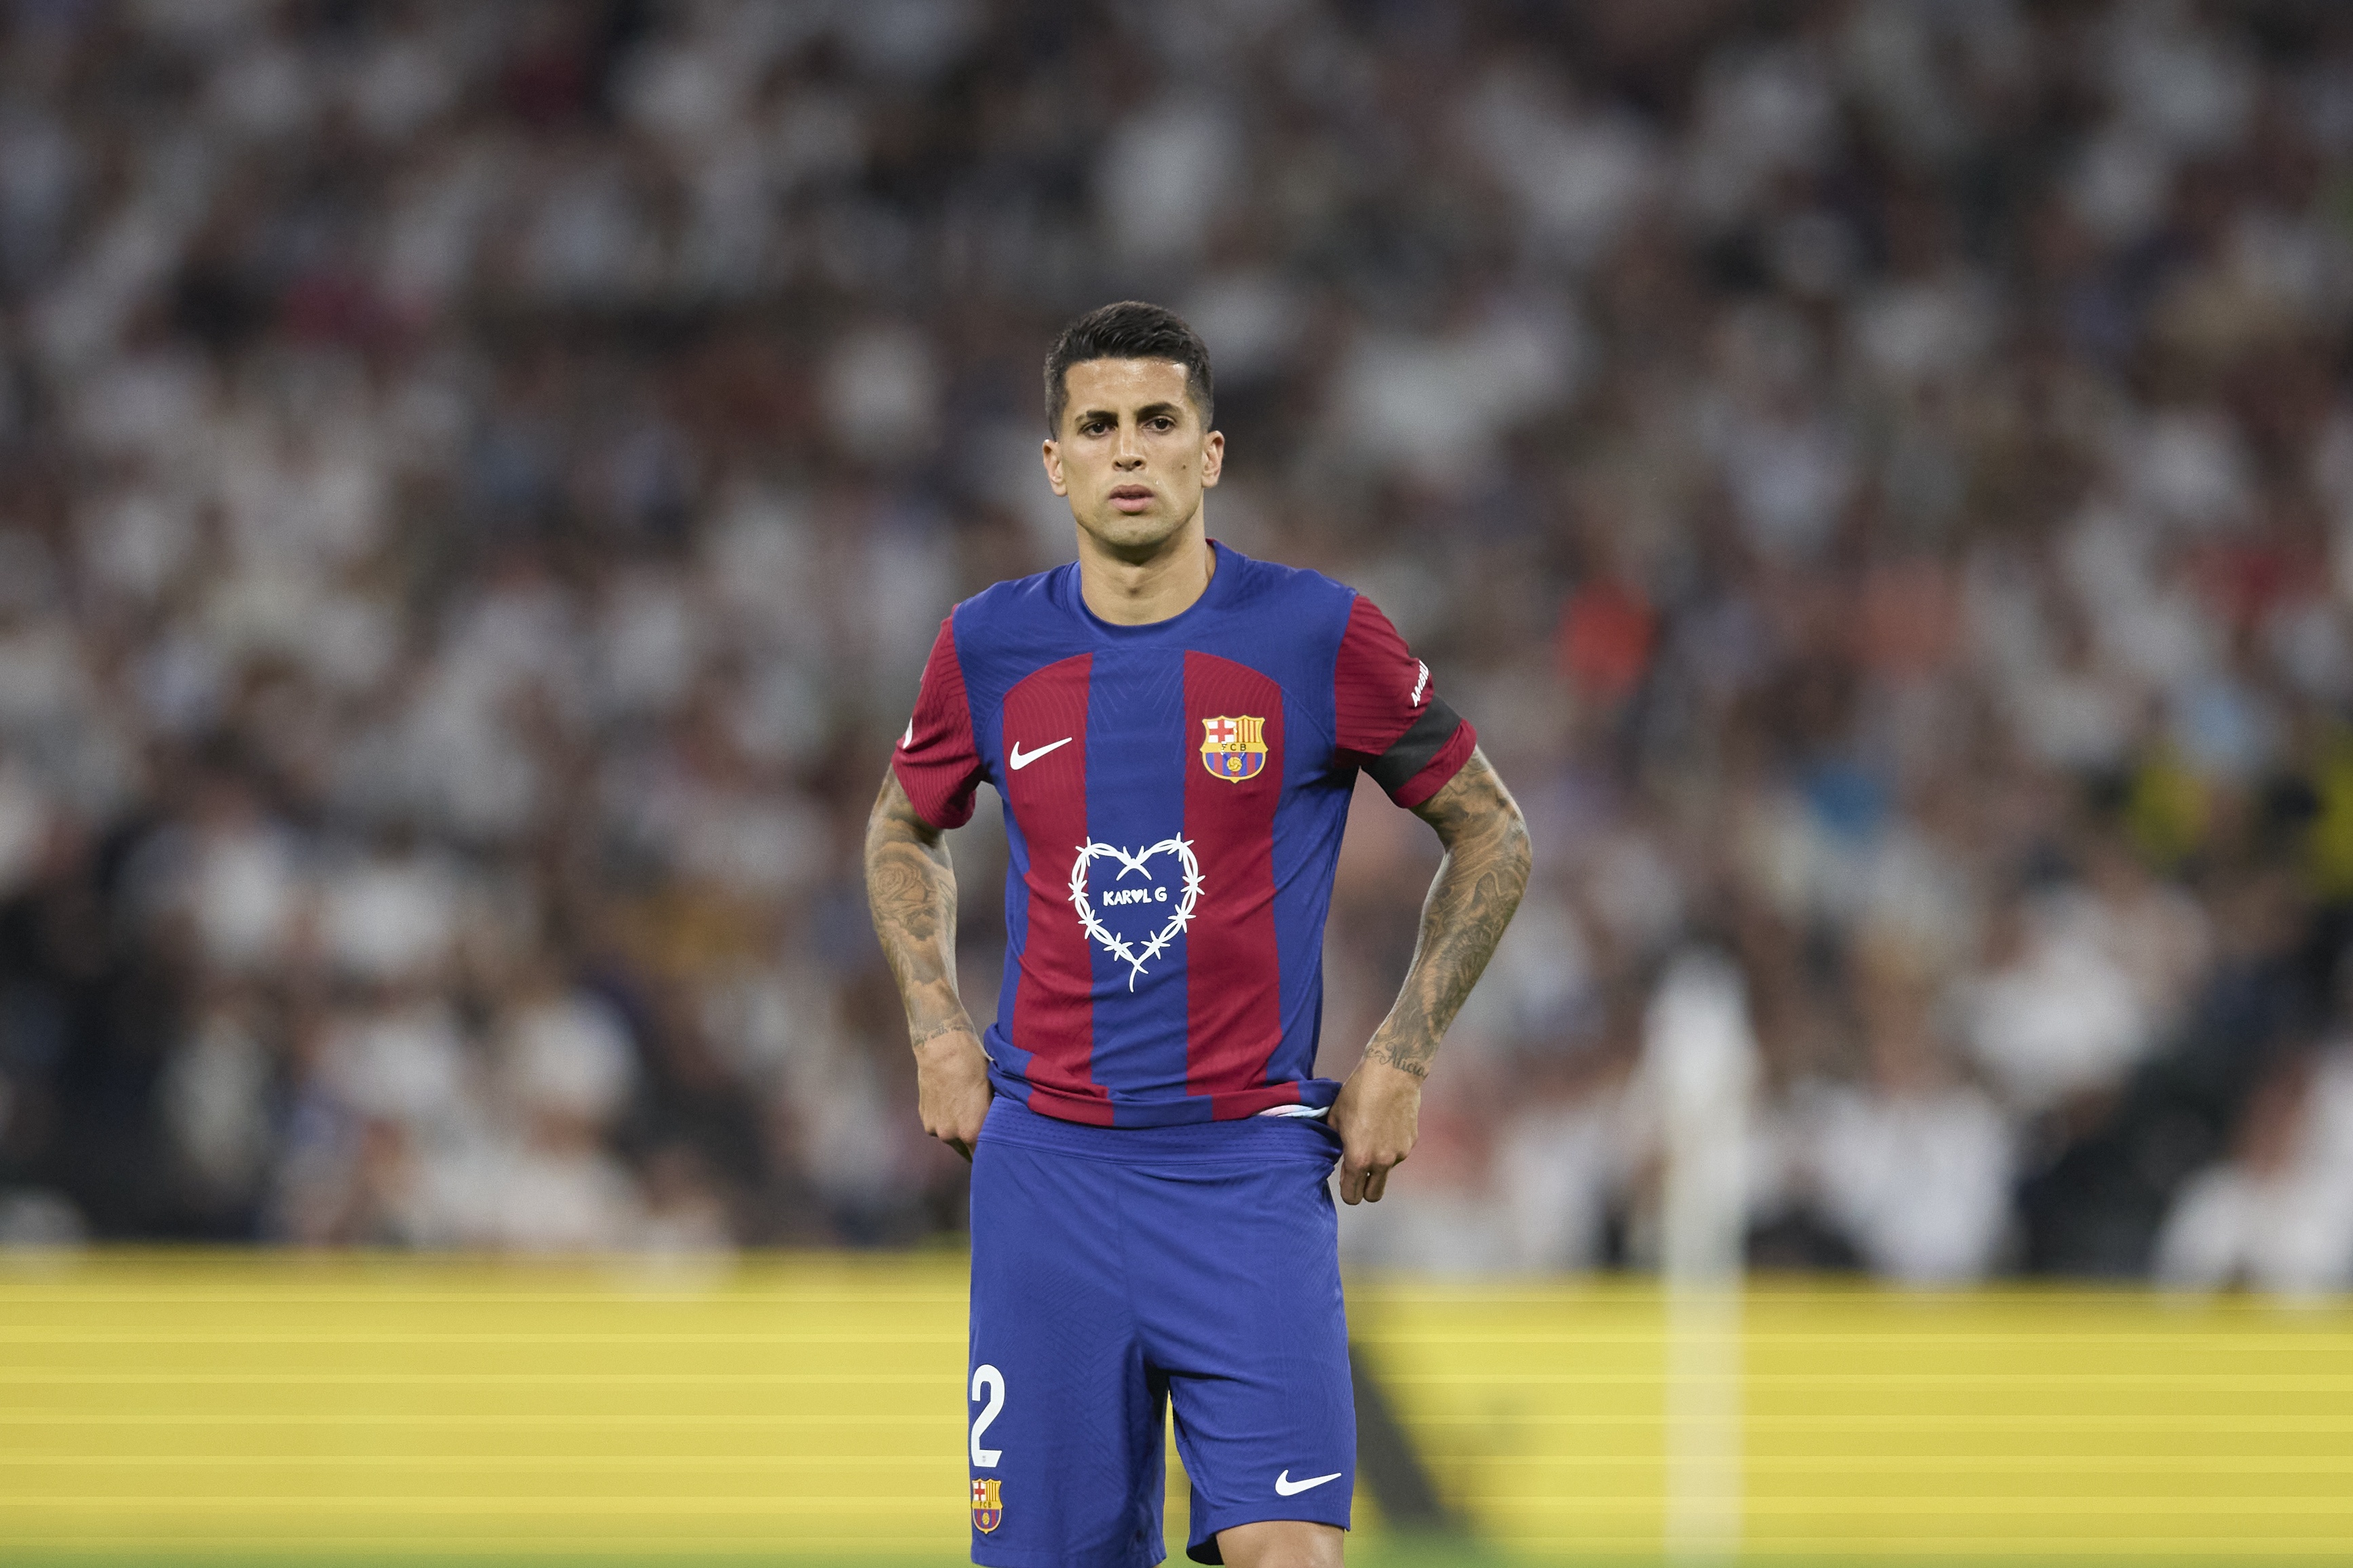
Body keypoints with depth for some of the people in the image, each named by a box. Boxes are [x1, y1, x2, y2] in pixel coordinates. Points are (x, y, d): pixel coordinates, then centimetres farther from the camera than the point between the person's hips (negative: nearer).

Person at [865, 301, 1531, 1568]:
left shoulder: (1319, 639, -4)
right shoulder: (990, 647, 4)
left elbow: (1490, 836, 8)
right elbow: (905, 831, 24)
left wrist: (1401, 1057, 2)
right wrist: (936, 1027, 10)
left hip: (1252, 1167, -2)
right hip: (1046, 1166, 2)